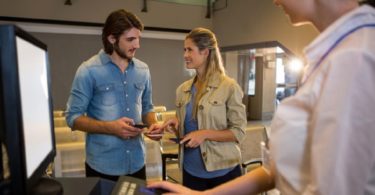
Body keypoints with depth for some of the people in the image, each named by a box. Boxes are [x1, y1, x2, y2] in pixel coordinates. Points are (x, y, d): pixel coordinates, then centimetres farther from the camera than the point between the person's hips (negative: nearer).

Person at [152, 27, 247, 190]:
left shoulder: (229, 87, -11)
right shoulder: (182, 90, 4)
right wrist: (176, 126, -7)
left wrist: (205, 134, -21)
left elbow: (238, 131, -10)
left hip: (223, 171, -4)